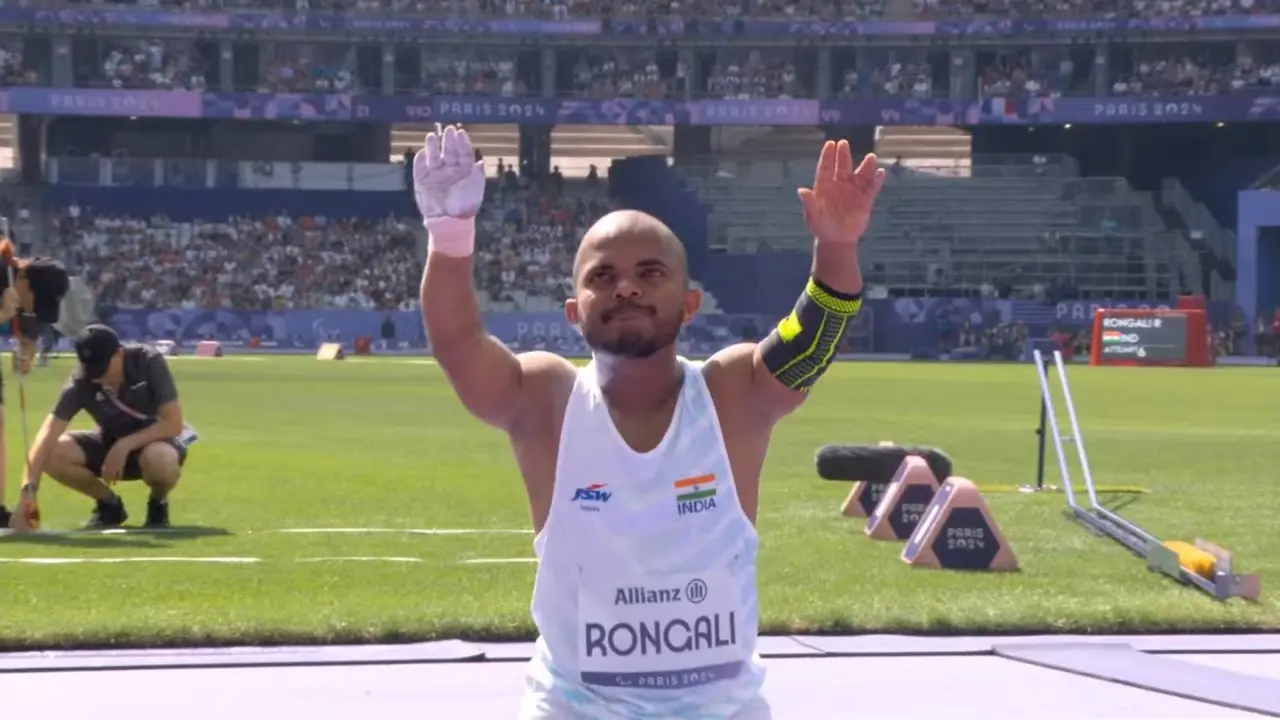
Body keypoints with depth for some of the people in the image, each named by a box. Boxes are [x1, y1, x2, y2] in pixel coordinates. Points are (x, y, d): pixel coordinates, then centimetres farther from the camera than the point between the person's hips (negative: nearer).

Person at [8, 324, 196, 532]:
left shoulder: (148, 362, -26)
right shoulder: (81, 382, -22)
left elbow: (173, 424, -26)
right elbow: (48, 433, -30)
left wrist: (125, 445, -32)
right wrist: (29, 488, -43)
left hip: (156, 439, -3)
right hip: (111, 443, 3)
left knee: (158, 460, -41)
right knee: (53, 455, -23)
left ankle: (158, 505, -4)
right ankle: (110, 505, 3)